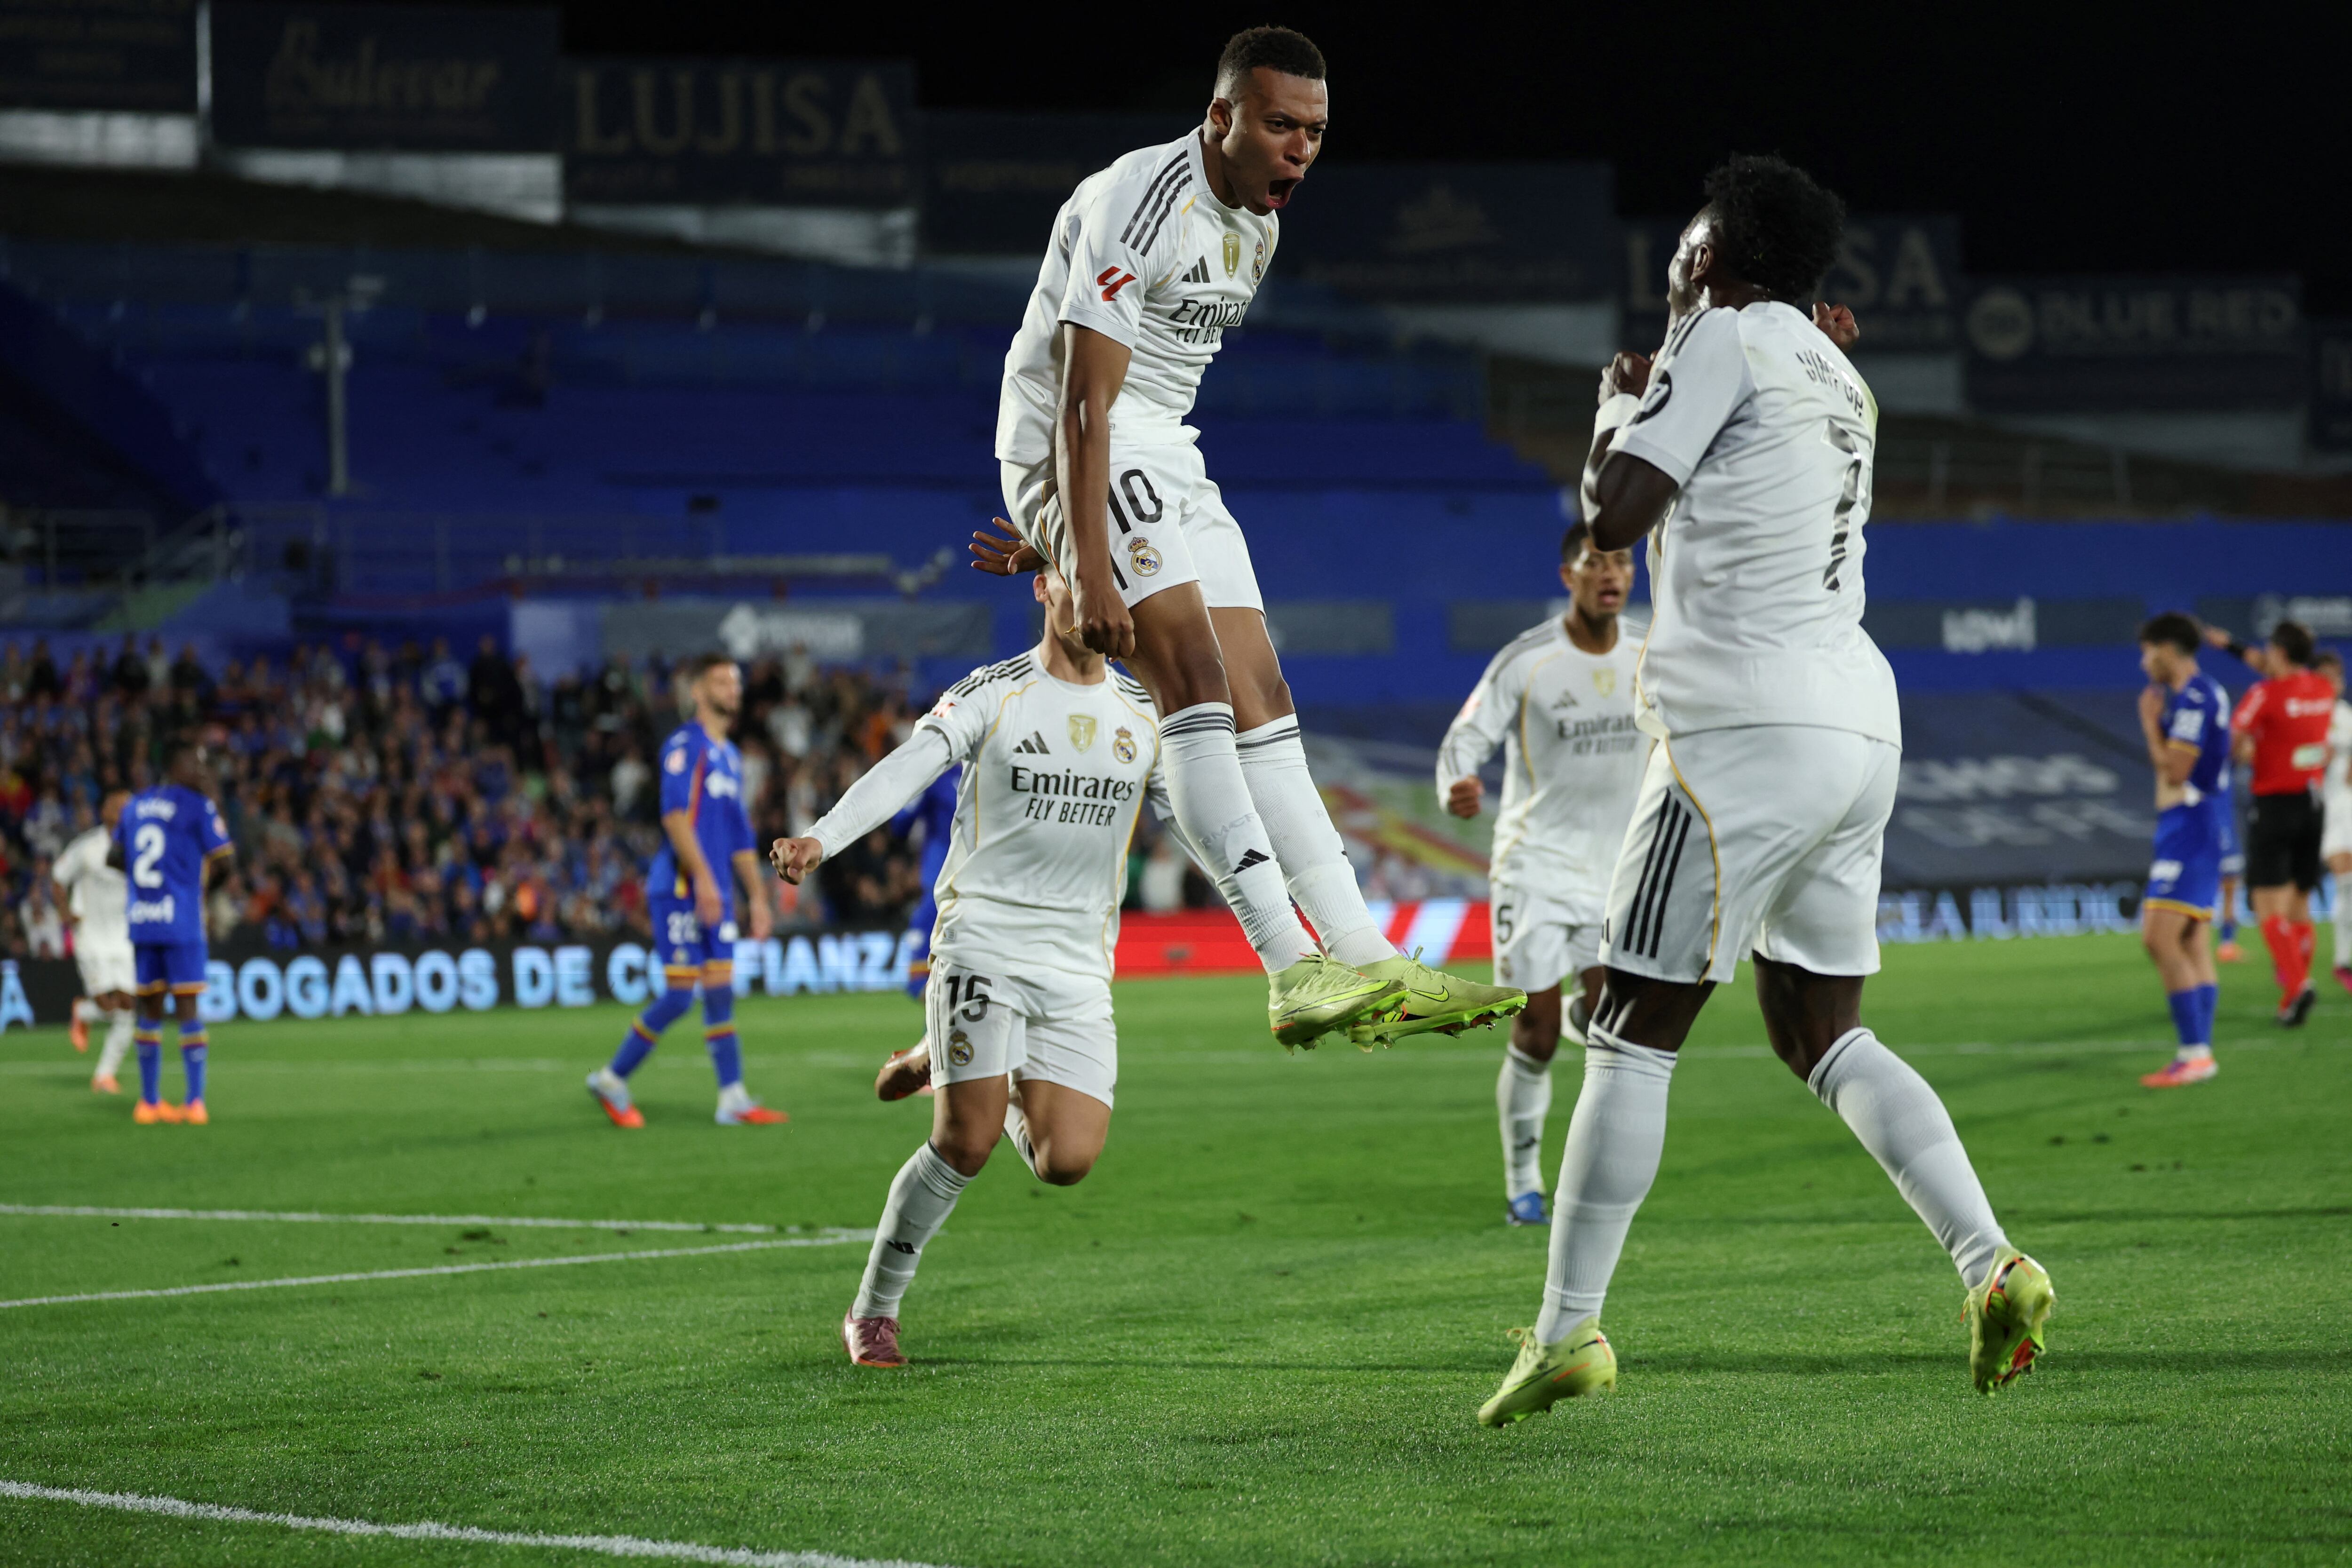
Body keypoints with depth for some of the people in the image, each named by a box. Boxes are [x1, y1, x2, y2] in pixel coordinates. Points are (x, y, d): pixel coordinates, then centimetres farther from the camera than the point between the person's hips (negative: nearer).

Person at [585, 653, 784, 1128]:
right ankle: (612, 1079, 4)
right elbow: (676, 816, -18)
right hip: (679, 888, -8)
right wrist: (703, 878, -25)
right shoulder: (686, 746, -8)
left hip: (717, 894, 8)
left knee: (721, 992, 4)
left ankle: (734, 1099, 2)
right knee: (680, 995, -9)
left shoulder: (731, 757, 19)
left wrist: (757, 896, 21)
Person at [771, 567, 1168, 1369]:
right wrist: (822, 839, -31)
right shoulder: (992, 695, -3)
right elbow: (903, 771, -15)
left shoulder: (1145, 716, 10)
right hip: (983, 938, -4)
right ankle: (873, 1311, 4)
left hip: (1079, 968, 4)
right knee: (966, 1143, -13)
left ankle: (1010, 1086, 27)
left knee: (1067, 1161, -10)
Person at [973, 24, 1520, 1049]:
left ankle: (1367, 964, 3)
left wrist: (1053, 534, 21)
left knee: (1261, 707, 4)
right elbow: (1084, 404, -22)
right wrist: (1091, 570, -27)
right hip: (1082, 457, -10)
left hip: (1164, 462, 10)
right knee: (1196, 687, -22)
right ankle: (1292, 971, -31)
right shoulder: (1144, 207, -20)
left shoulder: (1257, 226, 11)